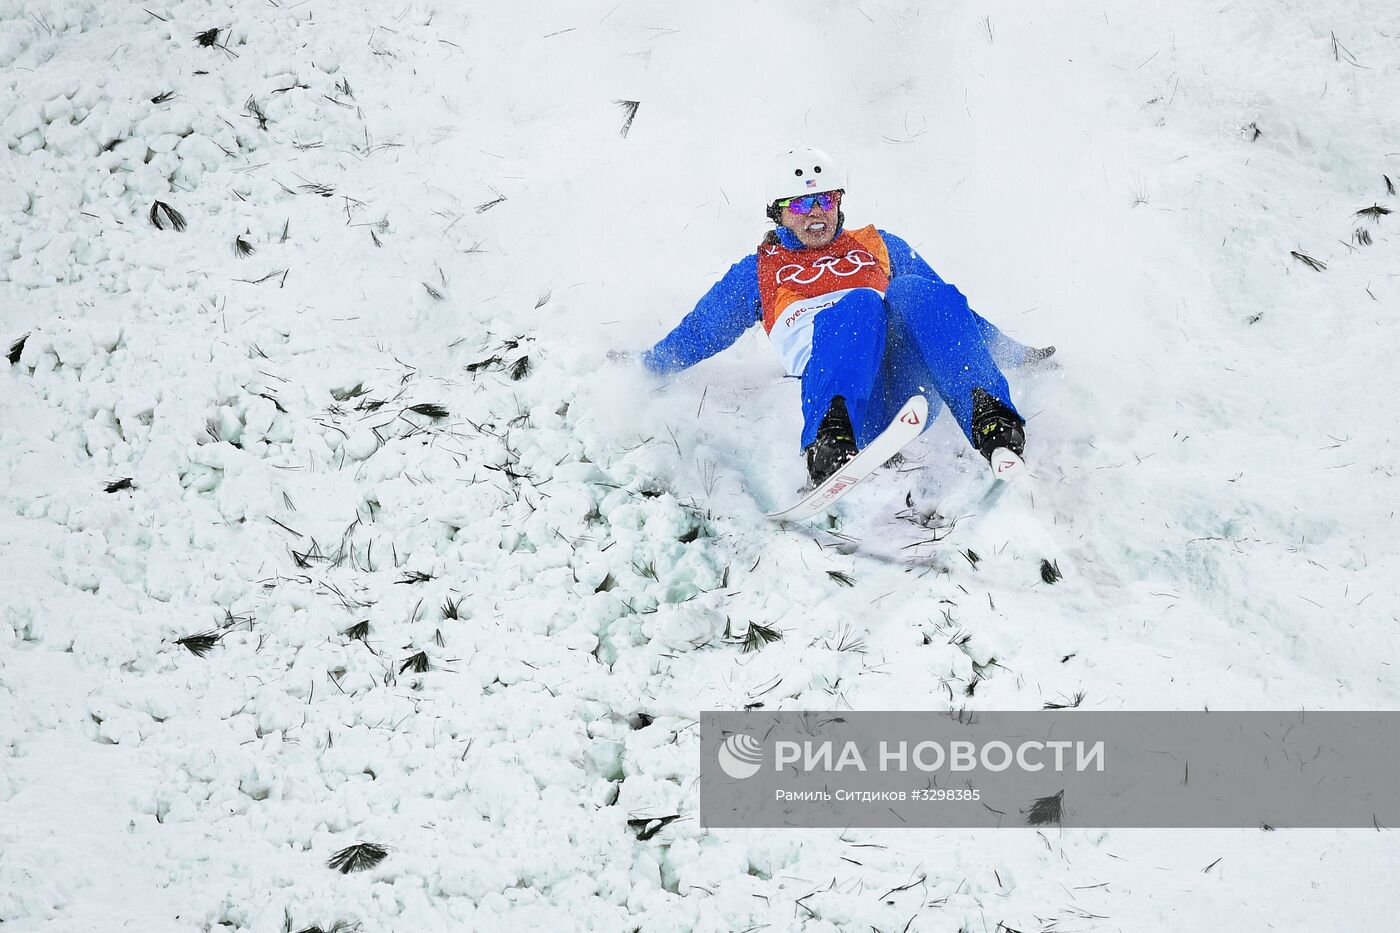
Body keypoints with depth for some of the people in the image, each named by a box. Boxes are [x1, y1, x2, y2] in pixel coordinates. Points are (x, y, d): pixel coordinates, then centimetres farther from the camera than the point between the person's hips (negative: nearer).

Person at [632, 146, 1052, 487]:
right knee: (859, 306, -35)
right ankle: (830, 440, -57)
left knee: (914, 291, -30)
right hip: (832, 384, -2)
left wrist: (1015, 352, 32)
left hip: (908, 384, 2)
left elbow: (947, 306, 37)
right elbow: (697, 333, 35)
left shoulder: (877, 246, 35)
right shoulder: (758, 271, 31)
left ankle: (990, 418, -47)